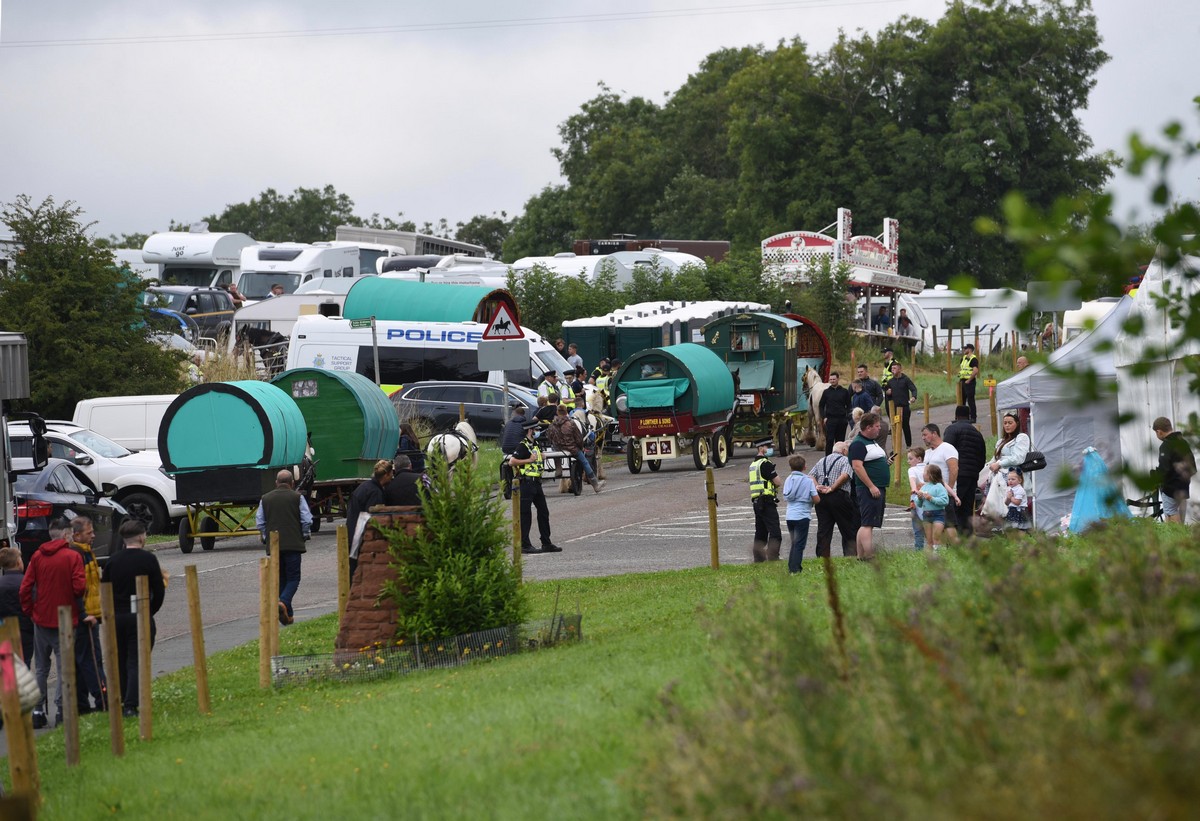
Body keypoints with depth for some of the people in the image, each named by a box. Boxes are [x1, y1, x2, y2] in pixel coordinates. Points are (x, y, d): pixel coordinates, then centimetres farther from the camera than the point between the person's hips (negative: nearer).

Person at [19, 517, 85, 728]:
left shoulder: (37, 556, 2)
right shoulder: (72, 556, -10)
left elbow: (25, 589, -1)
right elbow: (79, 587, -16)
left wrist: (29, 611, 11)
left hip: (41, 619, 4)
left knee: (41, 668, 13)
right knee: (64, 668, 1)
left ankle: (38, 711, 12)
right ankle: (62, 710, -3)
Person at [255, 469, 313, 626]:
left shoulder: (265, 498, 7)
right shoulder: (297, 498, -1)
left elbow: (260, 521, 7)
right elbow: (307, 520, -4)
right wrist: (305, 535, 13)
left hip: (274, 546, 3)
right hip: (293, 544, -3)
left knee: (280, 579, 13)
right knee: (293, 578, 1)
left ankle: (288, 615, 13)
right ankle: (283, 602, -26)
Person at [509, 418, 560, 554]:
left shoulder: (535, 445, 16)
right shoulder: (523, 446, -13)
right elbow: (512, 461, -21)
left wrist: (541, 456, 15)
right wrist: (529, 460, -19)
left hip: (536, 482, 10)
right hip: (526, 483, -10)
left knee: (543, 512, 11)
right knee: (525, 514, -5)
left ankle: (546, 543, 18)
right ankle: (525, 545, -1)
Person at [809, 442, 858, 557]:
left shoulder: (822, 461, 21)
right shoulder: (845, 461, 2)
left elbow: (811, 476, 9)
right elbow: (845, 475, -16)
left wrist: (817, 486, -4)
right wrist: (832, 488, -15)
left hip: (821, 496, 5)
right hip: (839, 496, -5)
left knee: (823, 530, 4)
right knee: (849, 530, 4)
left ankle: (822, 556, 0)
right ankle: (850, 554, 0)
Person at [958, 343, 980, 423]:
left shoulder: (973, 359, -14)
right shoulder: (964, 358, 14)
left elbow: (975, 371, -25)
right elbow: (960, 368, 27)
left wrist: (969, 380, -21)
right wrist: (960, 379, 15)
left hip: (969, 382, -9)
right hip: (963, 381, 9)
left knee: (970, 400, -7)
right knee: (962, 399, 14)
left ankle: (973, 418, -3)